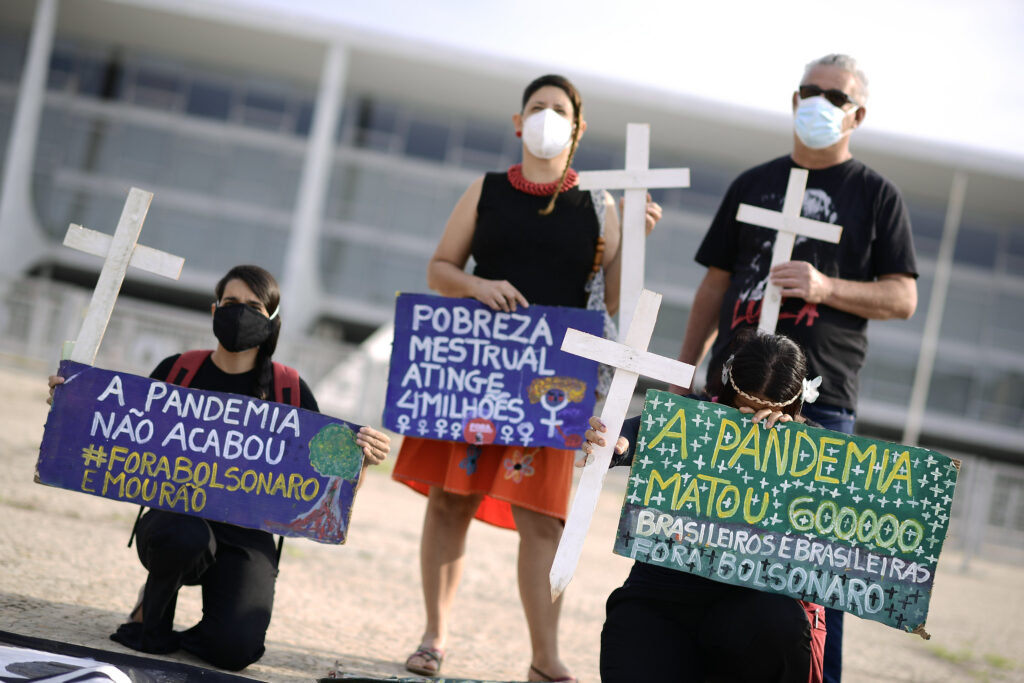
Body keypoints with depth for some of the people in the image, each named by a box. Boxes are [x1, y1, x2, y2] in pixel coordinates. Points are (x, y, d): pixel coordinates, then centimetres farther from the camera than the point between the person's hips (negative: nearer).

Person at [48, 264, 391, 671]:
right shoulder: (176, 371, 4)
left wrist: (363, 458, -20)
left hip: (245, 535, -1)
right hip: (175, 519, 1)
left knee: (234, 649, -25)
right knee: (186, 535, -38)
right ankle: (152, 617, -5)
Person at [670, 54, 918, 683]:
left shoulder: (877, 195, 6)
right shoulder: (753, 184, 16)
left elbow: (903, 298, 0)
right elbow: (716, 285, 18)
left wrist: (827, 287, -16)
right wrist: (683, 372, 12)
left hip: (820, 398, -4)